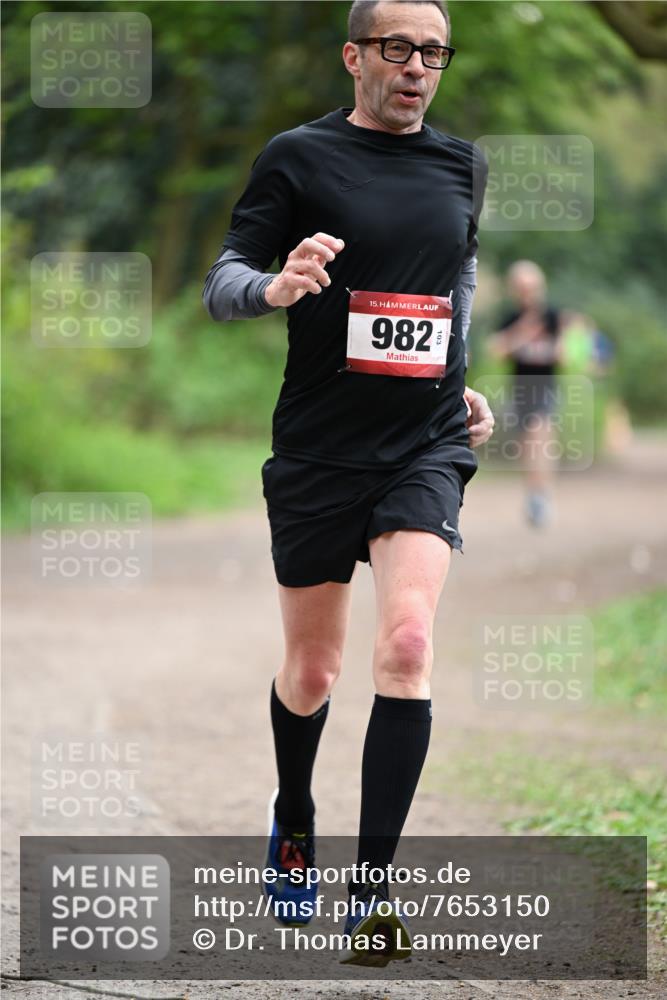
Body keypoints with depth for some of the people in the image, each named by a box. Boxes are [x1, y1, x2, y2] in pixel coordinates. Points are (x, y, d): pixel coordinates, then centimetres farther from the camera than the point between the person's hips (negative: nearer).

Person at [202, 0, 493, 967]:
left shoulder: (461, 163, 8)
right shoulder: (298, 156, -4)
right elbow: (222, 281, -7)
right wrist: (275, 284, -28)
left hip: (427, 444, 2)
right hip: (318, 449, -2)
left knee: (407, 642, -18)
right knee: (311, 671, 9)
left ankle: (372, 888, -15)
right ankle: (292, 822, 41)